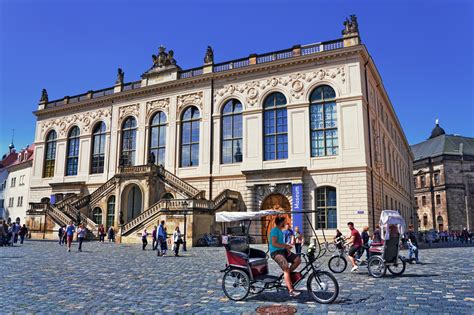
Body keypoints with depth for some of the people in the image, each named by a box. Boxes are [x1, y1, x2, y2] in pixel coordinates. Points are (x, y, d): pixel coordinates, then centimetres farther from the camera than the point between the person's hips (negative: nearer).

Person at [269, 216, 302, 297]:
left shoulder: (280, 231, 21)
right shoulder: (275, 230, -9)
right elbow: (274, 243, -18)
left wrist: (287, 248, 3)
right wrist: (285, 246, -20)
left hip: (282, 250, 9)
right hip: (276, 252, -9)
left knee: (298, 259, -5)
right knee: (286, 268, -24)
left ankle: (287, 275, 7)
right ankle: (291, 291, -26)